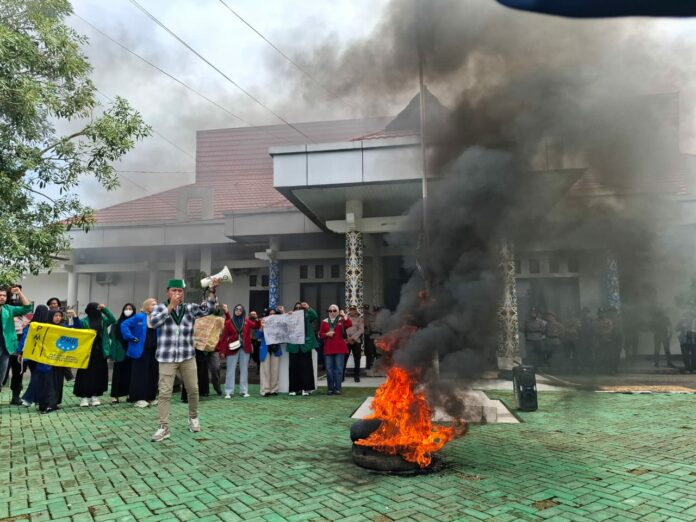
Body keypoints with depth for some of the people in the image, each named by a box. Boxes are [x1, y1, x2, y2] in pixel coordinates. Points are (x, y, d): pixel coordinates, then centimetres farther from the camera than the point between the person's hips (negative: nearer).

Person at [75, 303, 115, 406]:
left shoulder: (103, 320, 7)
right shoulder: (84, 321, -6)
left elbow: (113, 320, -6)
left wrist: (105, 309, -11)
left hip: (100, 353, 4)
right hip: (87, 352, -4)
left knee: (99, 374, 7)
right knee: (86, 374, 0)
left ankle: (95, 396, 17)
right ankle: (84, 396, 7)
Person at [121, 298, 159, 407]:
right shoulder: (139, 317, -7)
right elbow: (124, 325, -7)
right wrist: (131, 338, -12)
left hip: (154, 350, 5)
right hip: (141, 350, -5)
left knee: (153, 374, 10)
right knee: (140, 374, 0)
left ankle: (151, 397, 21)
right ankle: (139, 398, 7)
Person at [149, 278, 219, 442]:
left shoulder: (190, 308, 4)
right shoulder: (160, 308, 2)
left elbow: (208, 309, -9)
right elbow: (153, 322, -16)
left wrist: (212, 290, -23)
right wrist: (171, 306, -21)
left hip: (188, 357, 2)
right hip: (167, 358, -2)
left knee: (193, 389, 10)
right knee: (164, 393, -3)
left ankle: (193, 418, 31)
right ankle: (164, 427, 3)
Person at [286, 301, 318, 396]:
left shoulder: (307, 317, 8)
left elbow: (315, 316, -8)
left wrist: (308, 308, -17)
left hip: (305, 345, -1)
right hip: (294, 346, 2)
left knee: (305, 367, -3)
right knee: (294, 367, 2)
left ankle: (305, 388, 0)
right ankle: (294, 389, 8)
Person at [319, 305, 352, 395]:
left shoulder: (342, 320, 2)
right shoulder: (324, 322, 9)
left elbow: (349, 324, -17)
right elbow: (320, 334, 8)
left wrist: (344, 316, -25)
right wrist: (326, 334, -10)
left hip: (339, 348, -2)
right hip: (328, 348, 2)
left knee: (339, 369, 0)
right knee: (329, 369, 4)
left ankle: (337, 388, 7)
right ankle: (330, 388, 12)